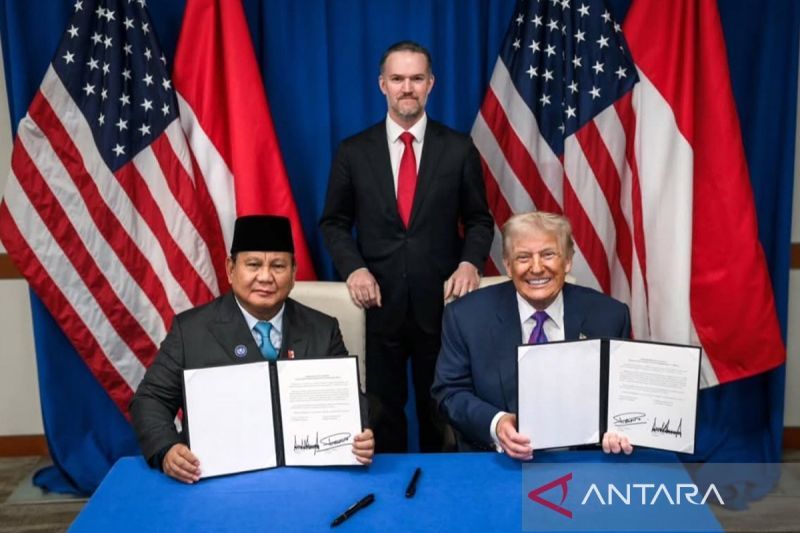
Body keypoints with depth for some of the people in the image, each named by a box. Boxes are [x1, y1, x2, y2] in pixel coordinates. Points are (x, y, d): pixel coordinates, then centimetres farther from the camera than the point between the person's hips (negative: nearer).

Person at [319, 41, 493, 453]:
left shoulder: (459, 149, 1)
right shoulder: (353, 152, 1)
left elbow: (478, 220, 6)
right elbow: (334, 222, 6)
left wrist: (469, 263, -13)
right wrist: (353, 267, -12)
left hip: (441, 301, 0)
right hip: (379, 302, 1)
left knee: (441, 411, 13)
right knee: (381, 412, 13)